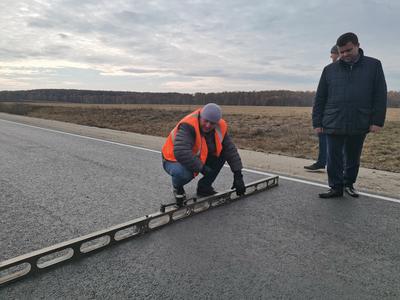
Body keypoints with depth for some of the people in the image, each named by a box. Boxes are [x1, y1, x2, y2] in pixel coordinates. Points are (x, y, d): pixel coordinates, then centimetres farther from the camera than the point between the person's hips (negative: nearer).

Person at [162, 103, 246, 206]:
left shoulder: (220, 127, -13)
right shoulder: (188, 125, -33)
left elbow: (230, 150, -9)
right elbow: (180, 152, -44)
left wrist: (238, 175, -14)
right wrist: (202, 167, -35)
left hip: (198, 158, 6)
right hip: (174, 160, -6)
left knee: (222, 154, -11)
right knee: (183, 173, -39)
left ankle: (204, 186, 7)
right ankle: (177, 187, 1)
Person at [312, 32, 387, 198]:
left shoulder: (373, 65, 5)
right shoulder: (330, 70, 6)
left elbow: (380, 95, 2)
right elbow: (319, 99, 6)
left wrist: (377, 121, -6)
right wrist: (317, 122, 1)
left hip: (359, 125, 0)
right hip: (333, 125, 0)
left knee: (353, 158, 13)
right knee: (334, 159, 2)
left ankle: (349, 184, 30)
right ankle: (336, 187, 14)